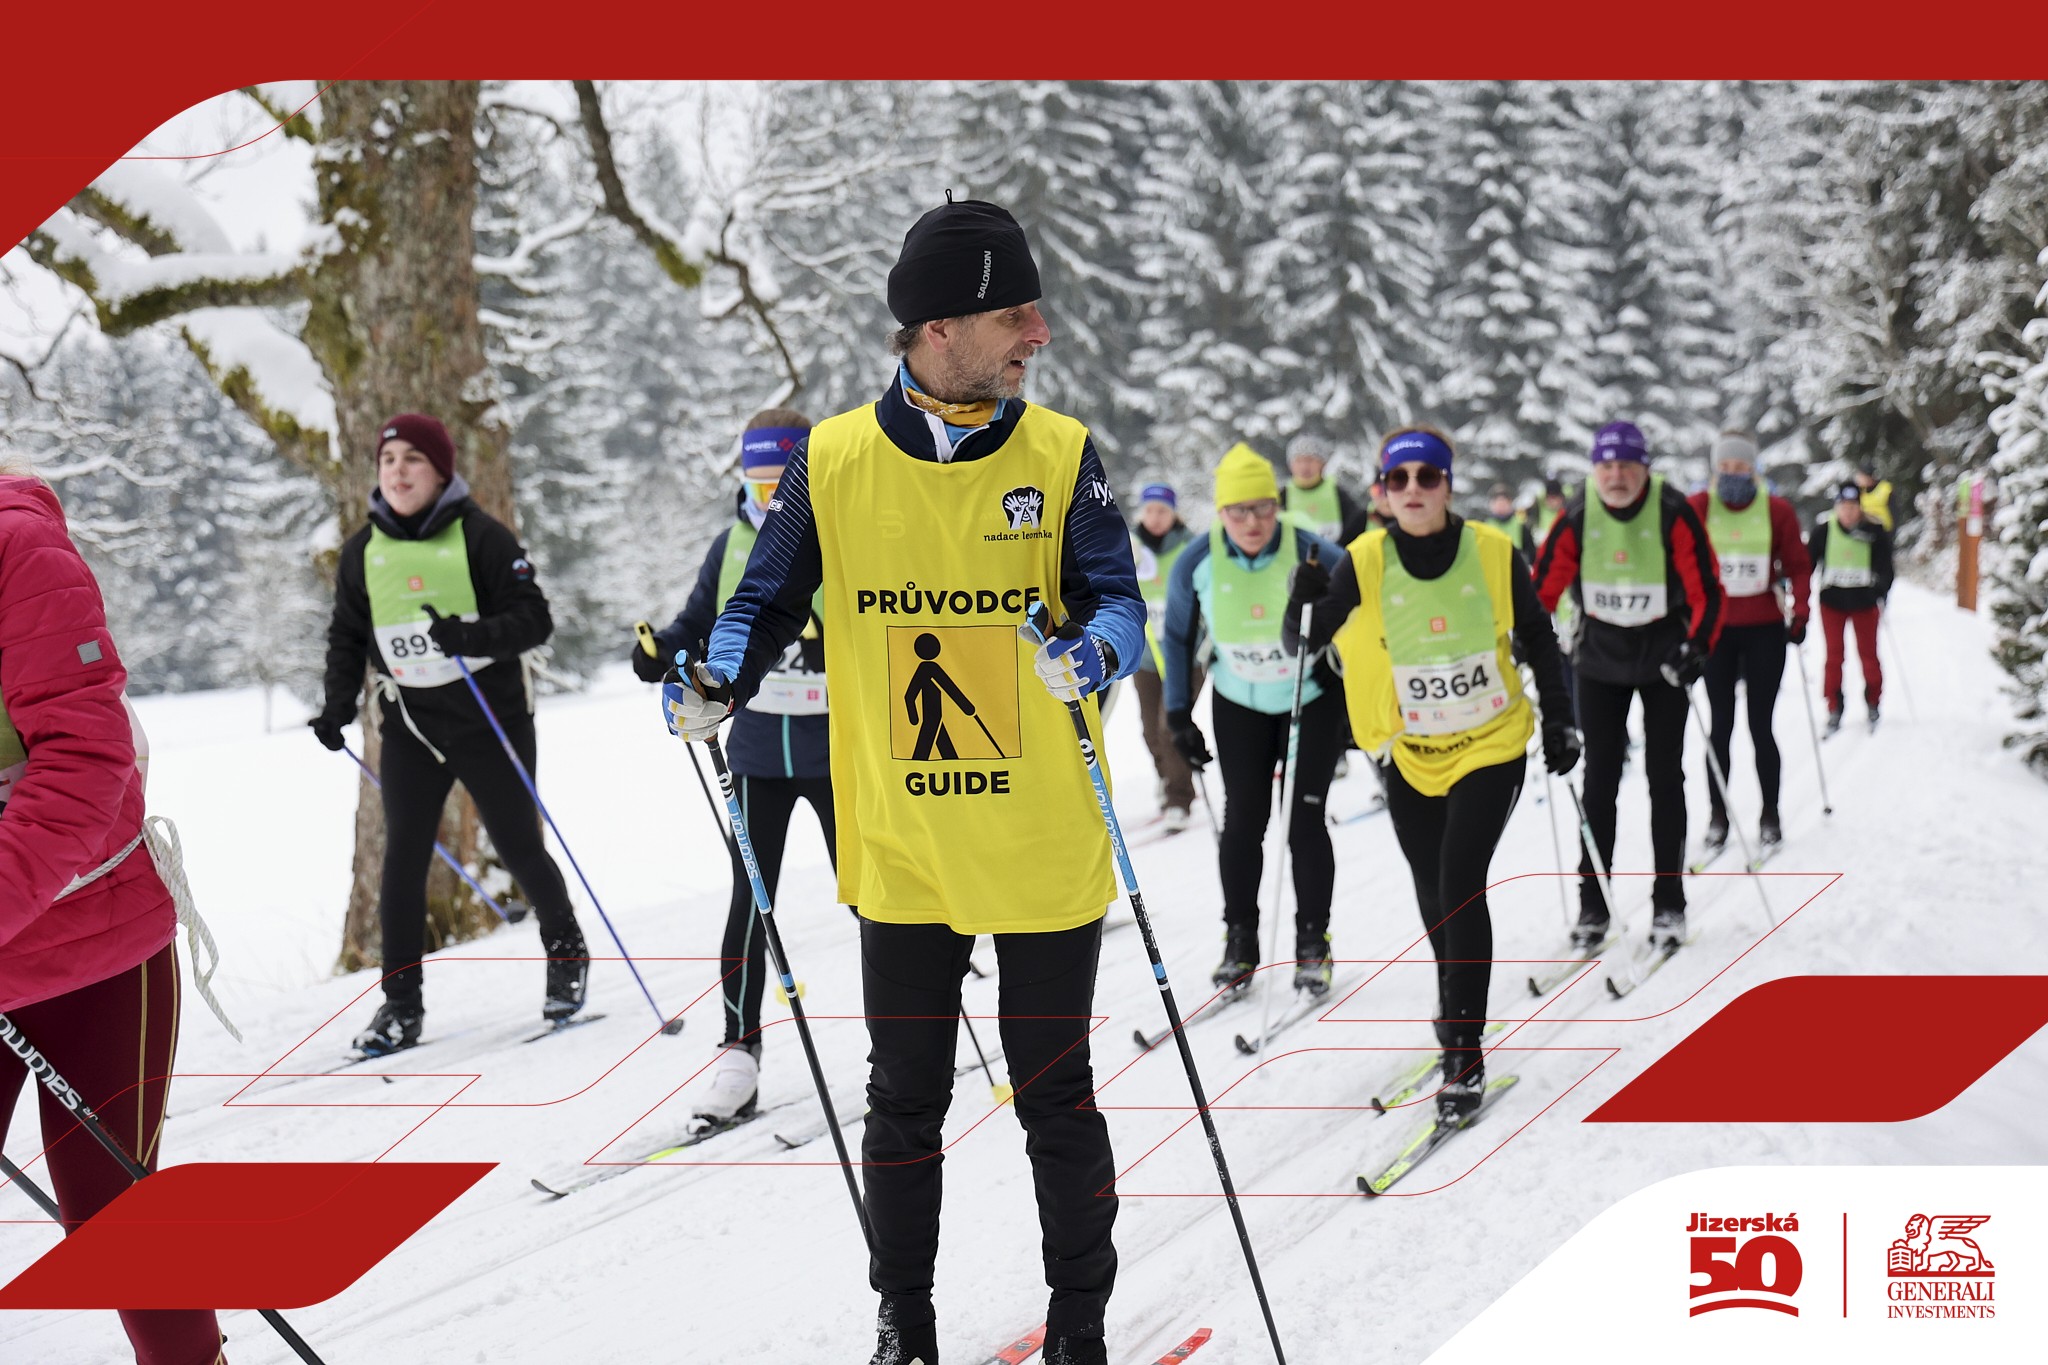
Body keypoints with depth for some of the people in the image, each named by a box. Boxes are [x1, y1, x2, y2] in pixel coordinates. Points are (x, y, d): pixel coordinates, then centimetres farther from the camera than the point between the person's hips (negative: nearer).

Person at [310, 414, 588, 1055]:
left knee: (519, 847, 4)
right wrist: (338, 705, 1)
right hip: (409, 729, 3)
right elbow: (348, 636, 16)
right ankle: (401, 1003, 5)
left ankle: (566, 950, 30)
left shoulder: (481, 536, -7)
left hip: (490, 718, -3)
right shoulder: (362, 551, 6)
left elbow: (535, 618, -11)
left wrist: (474, 636, -28)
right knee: (402, 860, -3)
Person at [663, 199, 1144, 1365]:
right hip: (901, 849, 1)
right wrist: (719, 682, -13)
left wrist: (1091, 653, -29)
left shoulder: (1062, 454, -4)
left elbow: (1118, 599, -8)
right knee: (904, 1097, 13)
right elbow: (770, 601, 5)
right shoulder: (833, 460, -4)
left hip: (1045, 850, -1)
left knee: (1058, 1099, 9)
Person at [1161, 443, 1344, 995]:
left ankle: (1312, 943, 8)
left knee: (1304, 819, -5)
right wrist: (1179, 714, 2)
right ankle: (1240, 940, 12)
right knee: (1243, 818, -1)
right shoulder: (1198, 563, -15)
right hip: (1239, 702, 2)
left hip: (1313, 697, -2)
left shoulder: (1313, 555, -23)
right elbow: (1179, 636, 1)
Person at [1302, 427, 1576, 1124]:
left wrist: (1560, 720, 2)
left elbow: (1537, 640, 4)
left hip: (1490, 747, -2)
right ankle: (1456, 1007, 39)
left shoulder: (1493, 552, -9)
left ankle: (1464, 1054, -10)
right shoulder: (1364, 562, -9)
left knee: (1460, 884, -15)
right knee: (1432, 895, 12)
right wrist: (1307, 607, -26)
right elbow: (1307, 642, -7)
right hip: (1410, 755, 2)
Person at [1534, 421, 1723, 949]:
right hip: (1599, 660, 2)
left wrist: (1696, 650, -24)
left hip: (1664, 657, -2)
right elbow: (1542, 589, -3)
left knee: (1665, 777, 3)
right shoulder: (1577, 519, -10)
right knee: (1599, 780, 3)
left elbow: (1707, 592, -13)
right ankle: (1592, 906, 9)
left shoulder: (1674, 514, -15)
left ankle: (1669, 904, 10)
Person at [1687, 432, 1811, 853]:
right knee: (1721, 725, 4)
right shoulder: (1697, 508, -3)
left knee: (1761, 726, 3)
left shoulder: (1777, 510, -1)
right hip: (1716, 629, 0)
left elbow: (1798, 565, 5)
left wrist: (1799, 613, -5)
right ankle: (1717, 816, 14)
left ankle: (1770, 816, 15)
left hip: (1764, 629, 0)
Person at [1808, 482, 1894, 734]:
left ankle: (1873, 705, 23)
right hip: (1831, 600, 0)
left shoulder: (1875, 532, -7)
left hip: (1864, 600, 0)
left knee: (1868, 653, 6)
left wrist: (1881, 595, -18)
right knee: (1834, 655, 2)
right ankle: (1834, 710, 9)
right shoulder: (1823, 531, -6)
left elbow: (1884, 567, -4)